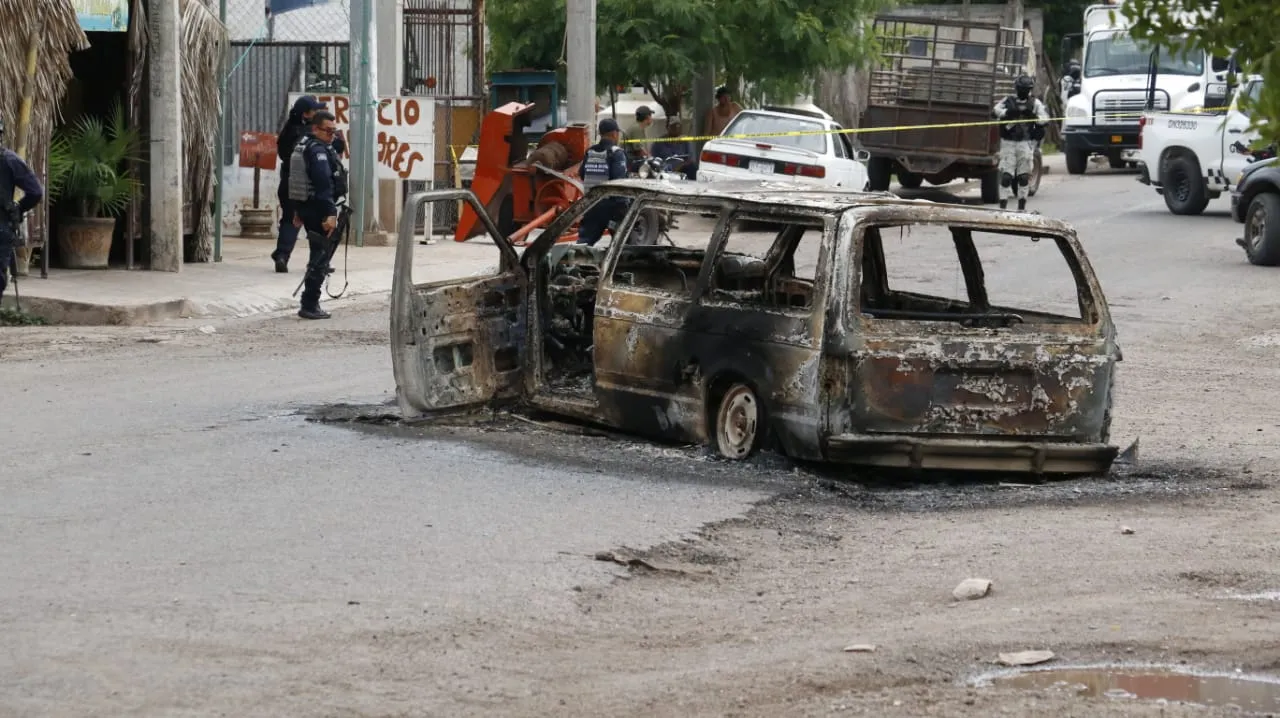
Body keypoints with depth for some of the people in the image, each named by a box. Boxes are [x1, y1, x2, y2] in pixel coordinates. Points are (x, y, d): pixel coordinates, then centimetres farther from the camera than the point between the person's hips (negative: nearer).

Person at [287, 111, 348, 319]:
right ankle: (309, 306, -7)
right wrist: (330, 213, -31)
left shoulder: (303, 146, 16)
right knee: (321, 258, -7)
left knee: (319, 256, 18)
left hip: (306, 207, 11)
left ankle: (310, 303, 22)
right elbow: (324, 183, -26)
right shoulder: (318, 150, -17)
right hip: (318, 210, -11)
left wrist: (298, 211, 27)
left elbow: (299, 180, 22)